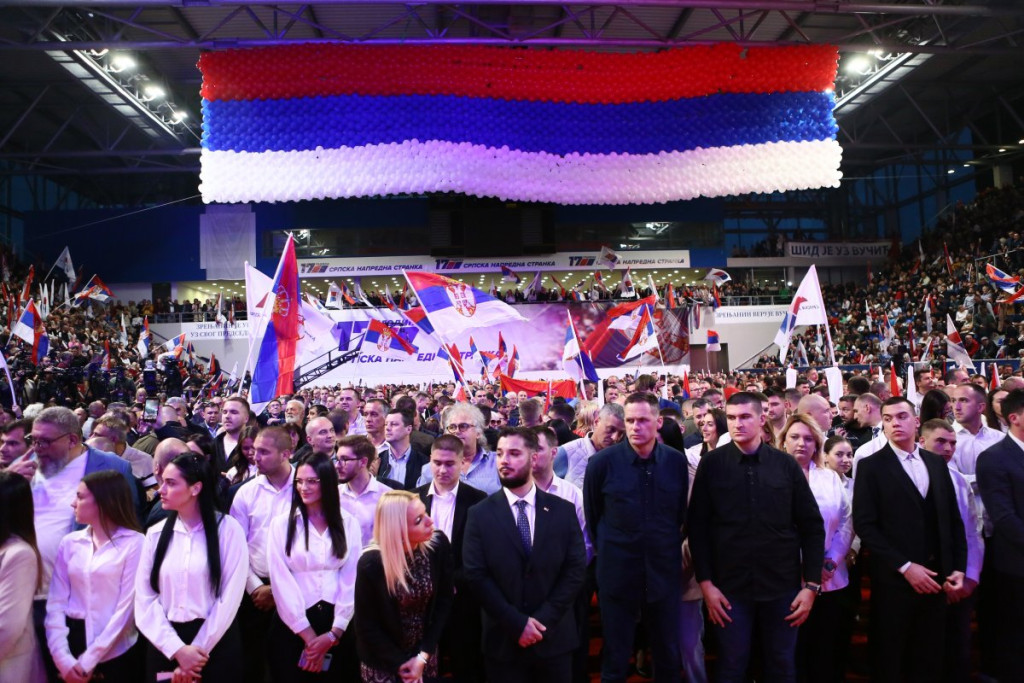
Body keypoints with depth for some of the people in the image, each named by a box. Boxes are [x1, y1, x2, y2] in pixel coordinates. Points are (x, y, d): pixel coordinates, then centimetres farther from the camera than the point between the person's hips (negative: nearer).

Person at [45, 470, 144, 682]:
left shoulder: (134, 543, -9)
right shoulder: (70, 542, 4)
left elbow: (126, 607, -11)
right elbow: (56, 603, 1)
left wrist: (89, 660, -12)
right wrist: (62, 657, -9)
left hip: (116, 653, -3)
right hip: (73, 646, 4)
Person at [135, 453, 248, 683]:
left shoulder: (228, 529, -8)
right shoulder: (156, 534, 3)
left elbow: (230, 598, -10)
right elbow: (144, 600, -3)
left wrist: (198, 650, -12)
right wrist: (178, 649, -13)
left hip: (216, 644, -3)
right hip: (165, 647, 3)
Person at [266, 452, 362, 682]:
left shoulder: (349, 524, 0)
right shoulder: (282, 524, -2)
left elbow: (351, 580, -3)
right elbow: (281, 581, -7)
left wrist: (333, 633, -10)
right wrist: (308, 635, -10)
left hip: (337, 624, 1)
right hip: (293, 625, -1)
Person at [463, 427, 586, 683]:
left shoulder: (563, 510, -1)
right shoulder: (480, 514, -4)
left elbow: (576, 569, -4)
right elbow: (476, 575, -8)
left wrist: (544, 619, -12)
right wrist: (517, 623, -14)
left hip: (555, 637, 1)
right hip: (503, 640, -1)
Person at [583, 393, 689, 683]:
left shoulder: (677, 461, -3)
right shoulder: (602, 462, -11)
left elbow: (682, 513, 10)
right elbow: (591, 516, 2)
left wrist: (669, 547, 11)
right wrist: (607, 552, 7)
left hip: (665, 570, 2)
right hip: (616, 571, -2)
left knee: (669, 656, 16)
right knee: (616, 658, 12)